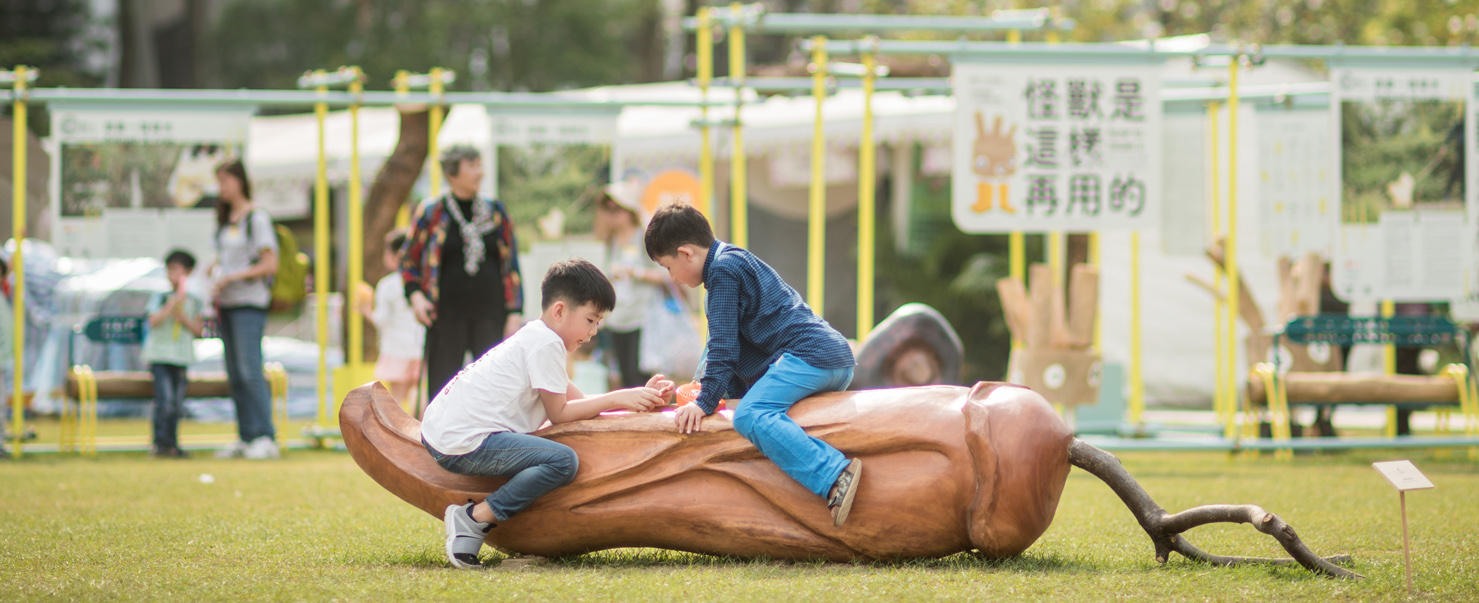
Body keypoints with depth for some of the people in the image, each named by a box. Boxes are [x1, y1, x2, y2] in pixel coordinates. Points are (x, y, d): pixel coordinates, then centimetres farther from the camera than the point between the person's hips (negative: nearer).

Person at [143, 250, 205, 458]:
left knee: (177, 404, 0)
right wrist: (172, 304, -16)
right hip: (159, 356, -3)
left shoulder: (193, 302, 11)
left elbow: (198, 330, 7)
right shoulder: (159, 298, 4)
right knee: (165, 400, -15)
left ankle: (171, 443, 7)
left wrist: (184, 319, -10)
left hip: (181, 357, 3)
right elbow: (153, 321, -11)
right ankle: (160, 442, -9)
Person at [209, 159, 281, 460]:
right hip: (227, 303, 8)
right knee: (234, 375, 5)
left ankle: (266, 438, -17)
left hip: (250, 302, -8)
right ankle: (246, 438, 6)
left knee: (250, 370, -15)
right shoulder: (225, 220, 17)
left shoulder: (257, 218, -6)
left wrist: (235, 276, -15)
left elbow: (270, 265, -10)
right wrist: (217, 289, 10)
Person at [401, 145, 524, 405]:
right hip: (447, 316, -2)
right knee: (441, 389, -1)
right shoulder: (430, 213, 4)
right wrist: (415, 295, -7)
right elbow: (408, 261, 11)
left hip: (490, 315, 2)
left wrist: (514, 313, 4)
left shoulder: (496, 212, 10)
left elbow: (511, 265, 12)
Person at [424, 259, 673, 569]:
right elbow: (559, 413, -9)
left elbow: (576, 400, 18)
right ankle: (475, 518, -17)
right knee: (562, 461, -22)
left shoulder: (536, 337, 22)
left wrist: (638, 397, 9)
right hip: (464, 444, -11)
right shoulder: (546, 344, -10)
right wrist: (617, 399, -5)